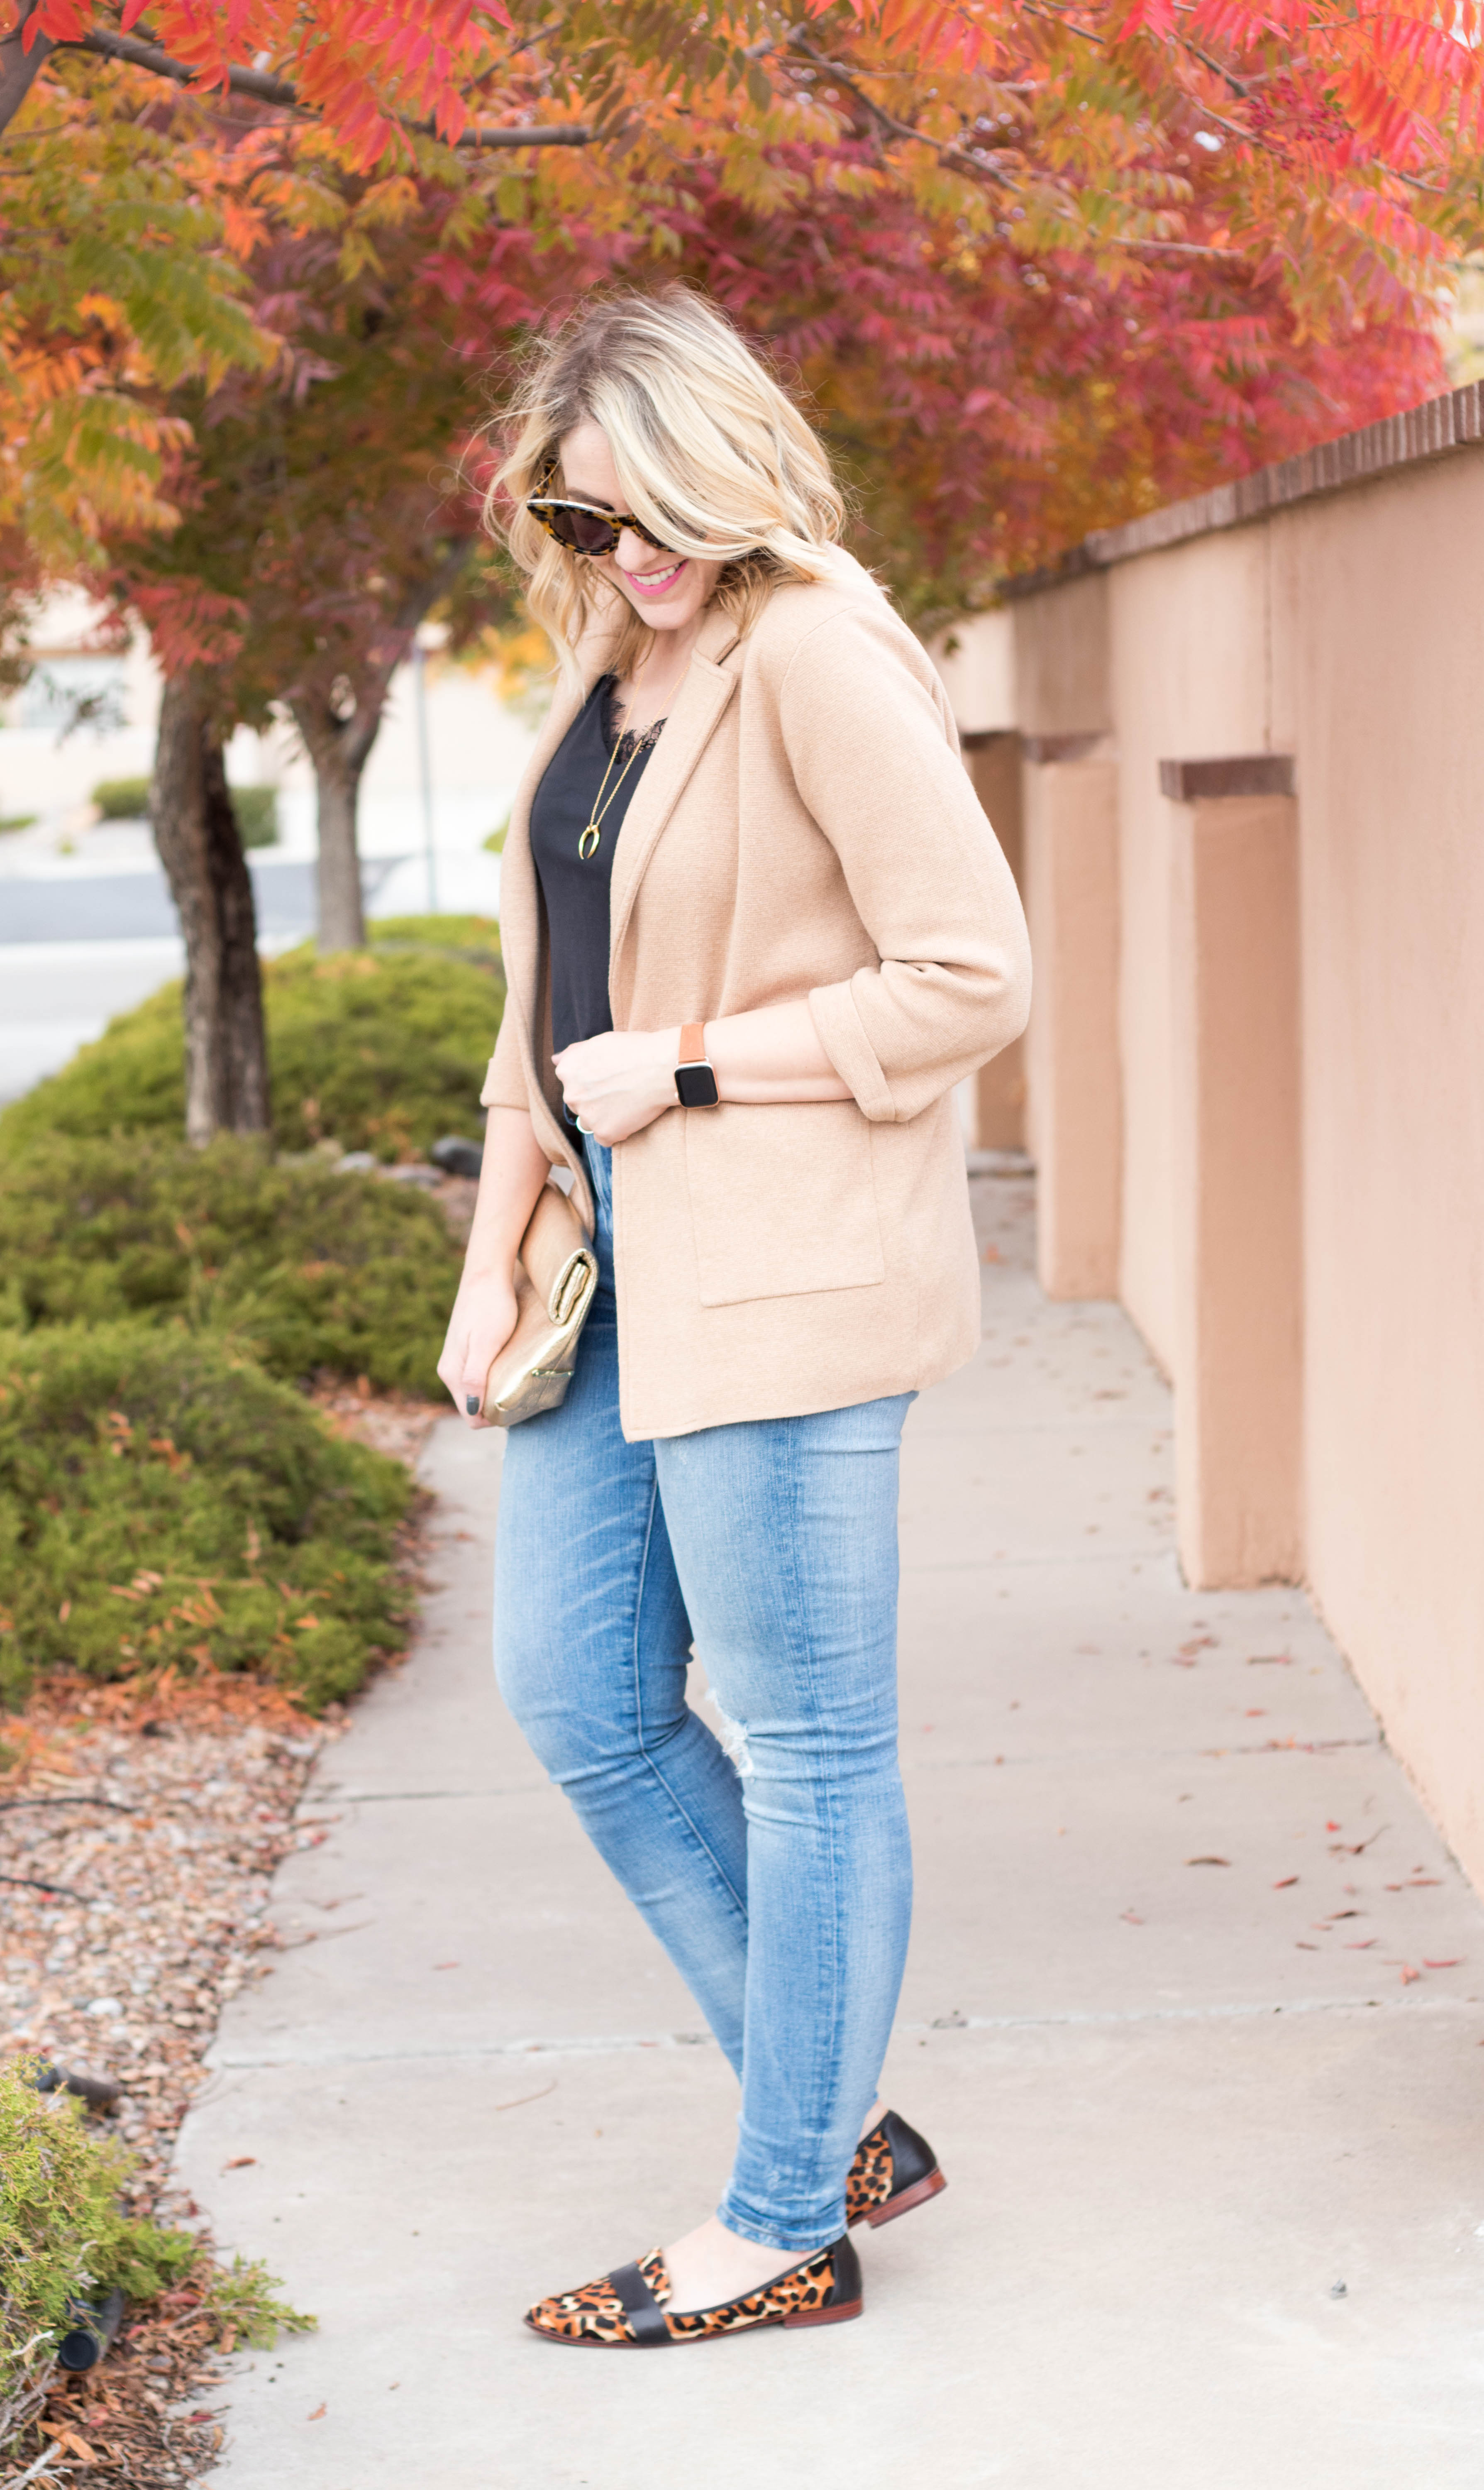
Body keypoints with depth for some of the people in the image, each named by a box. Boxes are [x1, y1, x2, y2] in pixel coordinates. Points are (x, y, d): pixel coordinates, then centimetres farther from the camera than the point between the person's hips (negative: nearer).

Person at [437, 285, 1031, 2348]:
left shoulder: (818, 662, -13)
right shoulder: (613, 670, 14)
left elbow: (974, 978, -18)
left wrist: (689, 1072, -15)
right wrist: (497, 1253, 14)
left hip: (782, 1268, -10)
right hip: (628, 1261, 10)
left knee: (803, 1743, 1)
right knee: (581, 1701, 13)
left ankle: (788, 2226, 14)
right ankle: (845, 2120, 25)